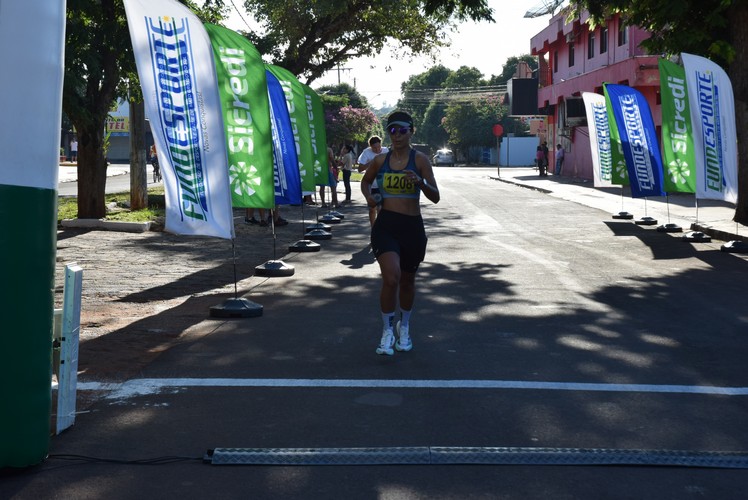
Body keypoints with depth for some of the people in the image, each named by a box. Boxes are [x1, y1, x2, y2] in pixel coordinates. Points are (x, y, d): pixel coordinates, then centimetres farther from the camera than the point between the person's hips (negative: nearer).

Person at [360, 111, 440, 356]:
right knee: (391, 278, -18)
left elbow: (435, 197, -7)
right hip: (385, 225, 0)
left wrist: (421, 182, -26)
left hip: (412, 227, 0)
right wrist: (368, 196, 2)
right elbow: (365, 181, 23)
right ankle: (387, 331, -1)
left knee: (407, 281, 15)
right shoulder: (380, 160, 3)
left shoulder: (420, 159, -3)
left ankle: (404, 327, 38)